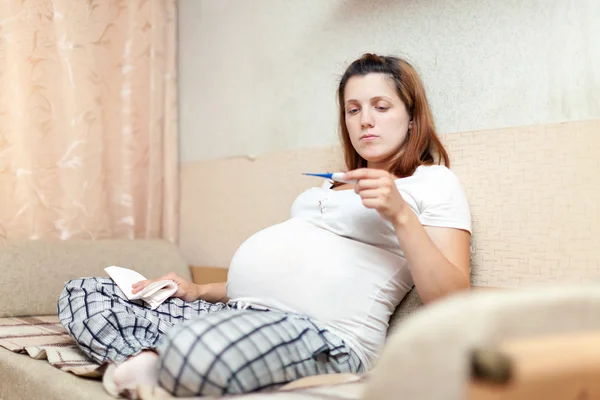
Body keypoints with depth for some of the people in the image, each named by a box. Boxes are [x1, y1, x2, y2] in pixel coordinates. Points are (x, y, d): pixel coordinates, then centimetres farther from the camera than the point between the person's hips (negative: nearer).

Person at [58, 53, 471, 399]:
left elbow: (451, 302, -7)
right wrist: (201, 291, 20)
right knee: (83, 294, 4)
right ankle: (153, 364, -18)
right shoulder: (332, 185, 29)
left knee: (197, 349, -42)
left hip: (323, 336, -9)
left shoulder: (435, 181, 6)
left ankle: (155, 366, -12)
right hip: (238, 315, 9)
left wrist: (399, 214, -16)